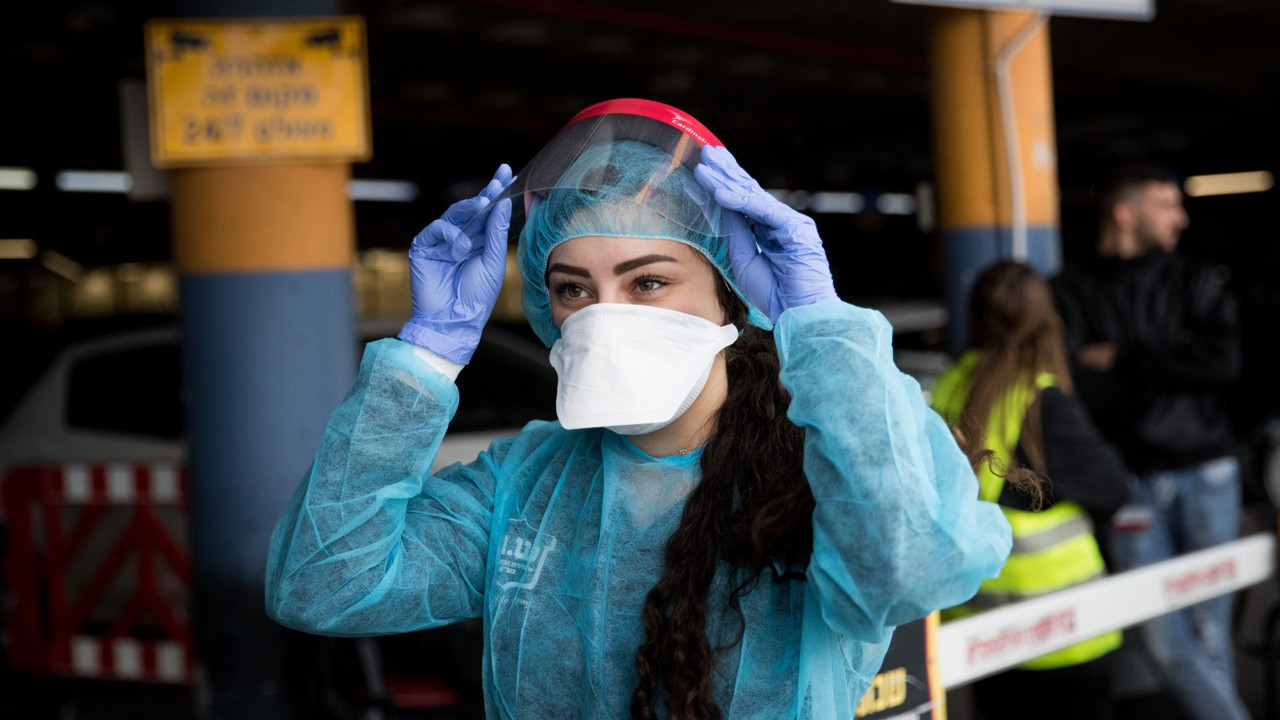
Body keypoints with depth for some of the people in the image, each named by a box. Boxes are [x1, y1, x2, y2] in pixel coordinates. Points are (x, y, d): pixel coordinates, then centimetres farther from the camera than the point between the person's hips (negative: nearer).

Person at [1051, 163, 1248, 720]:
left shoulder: (1196, 283, 12)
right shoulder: (1071, 294, 5)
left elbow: (1224, 362, -6)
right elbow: (1079, 387, -8)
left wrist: (1123, 358, -6)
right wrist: (1168, 363, -8)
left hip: (1205, 471, 2)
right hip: (1130, 481, -1)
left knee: (1210, 635, 5)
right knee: (1166, 642, -6)